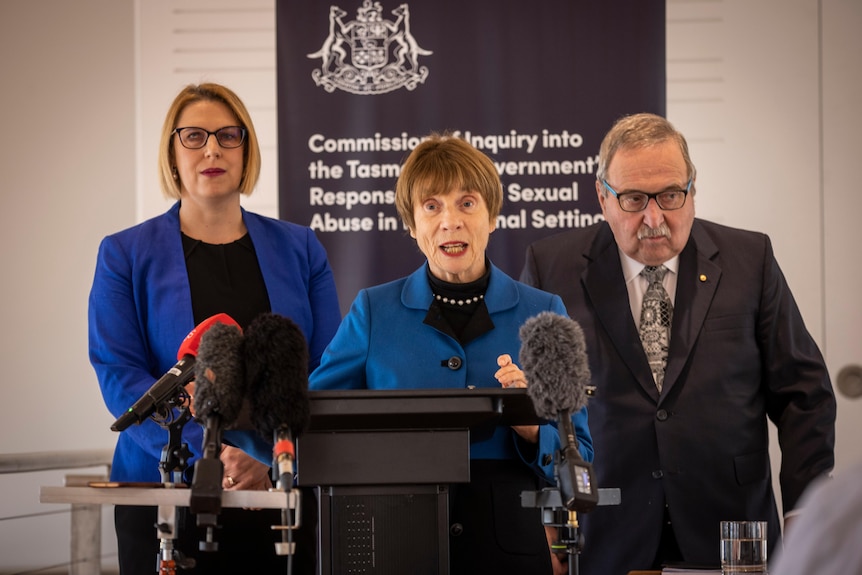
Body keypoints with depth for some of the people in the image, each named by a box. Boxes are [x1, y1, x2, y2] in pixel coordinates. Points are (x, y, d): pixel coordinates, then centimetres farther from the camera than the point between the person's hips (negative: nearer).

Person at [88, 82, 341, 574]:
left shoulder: (300, 250, 9)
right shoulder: (126, 255, 4)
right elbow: (120, 376, -7)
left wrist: (272, 458, -15)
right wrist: (210, 453, -20)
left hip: (284, 491, 2)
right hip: (165, 491, -1)